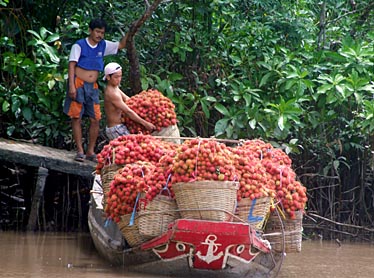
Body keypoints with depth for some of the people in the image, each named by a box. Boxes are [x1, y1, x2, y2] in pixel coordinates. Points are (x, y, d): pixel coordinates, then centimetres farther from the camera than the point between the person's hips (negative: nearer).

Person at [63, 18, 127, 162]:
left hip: (92, 87, 5)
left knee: (95, 119, 0)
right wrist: (71, 86, -17)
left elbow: (121, 45, 17)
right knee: (76, 118, -4)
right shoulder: (79, 45, -4)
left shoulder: (103, 45, 10)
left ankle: (90, 151, 7)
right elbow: (72, 65, -9)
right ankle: (80, 151, -2)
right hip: (78, 84, -5)